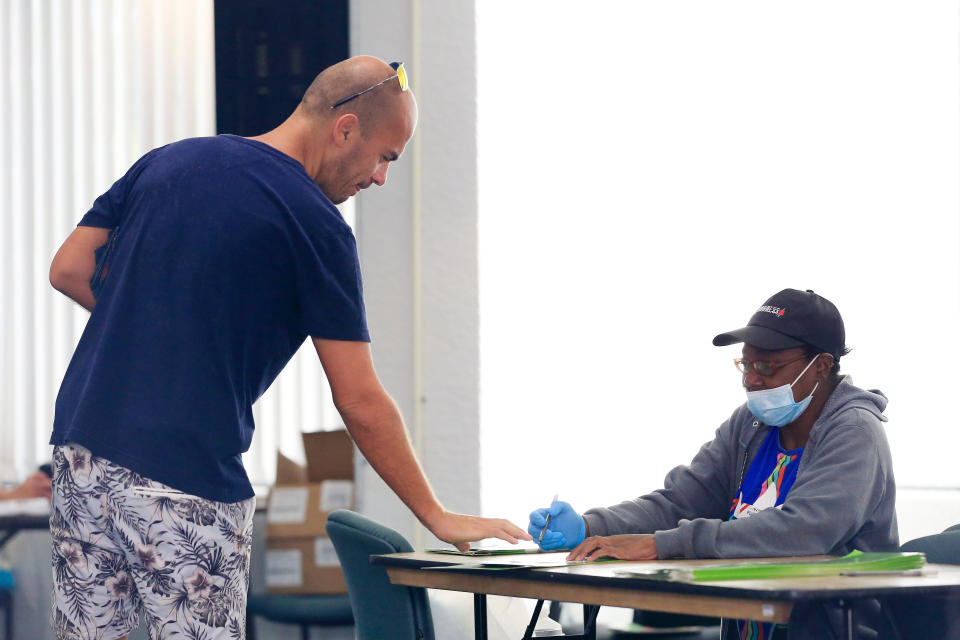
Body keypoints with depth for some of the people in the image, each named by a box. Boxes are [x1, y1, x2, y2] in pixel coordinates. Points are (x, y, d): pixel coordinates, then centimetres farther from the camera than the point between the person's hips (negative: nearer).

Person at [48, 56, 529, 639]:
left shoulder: (167, 160, 10)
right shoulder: (315, 226, -8)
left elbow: (68, 271, 10)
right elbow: (361, 404, -7)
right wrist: (440, 519, 1)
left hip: (82, 447, 7)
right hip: (189, 482, -6)